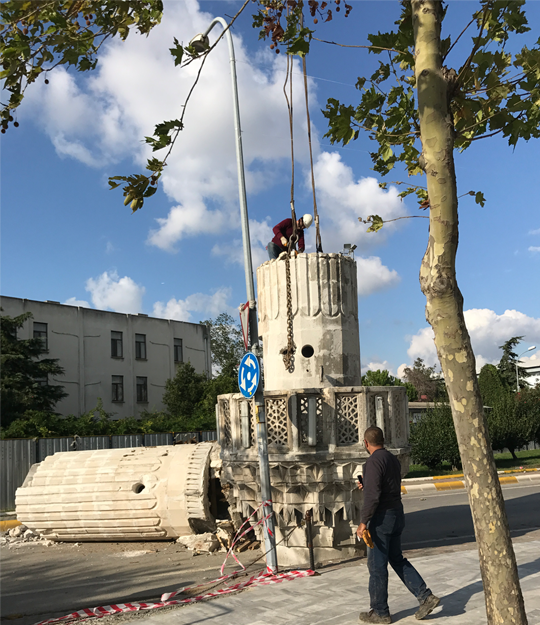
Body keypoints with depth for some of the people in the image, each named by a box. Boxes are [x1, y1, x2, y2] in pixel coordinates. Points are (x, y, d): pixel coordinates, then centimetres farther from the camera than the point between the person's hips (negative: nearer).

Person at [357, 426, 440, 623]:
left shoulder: (374, 462, -18)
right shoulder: (393, 459, 10)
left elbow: (373, 496, -24)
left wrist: (363, 523, -19)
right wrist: (367, 487, 31)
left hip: (382, 518, -9)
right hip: (397, 514, 9)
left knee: (377, 565, 3)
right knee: (397, 560, 19)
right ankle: (425, 597, 13)